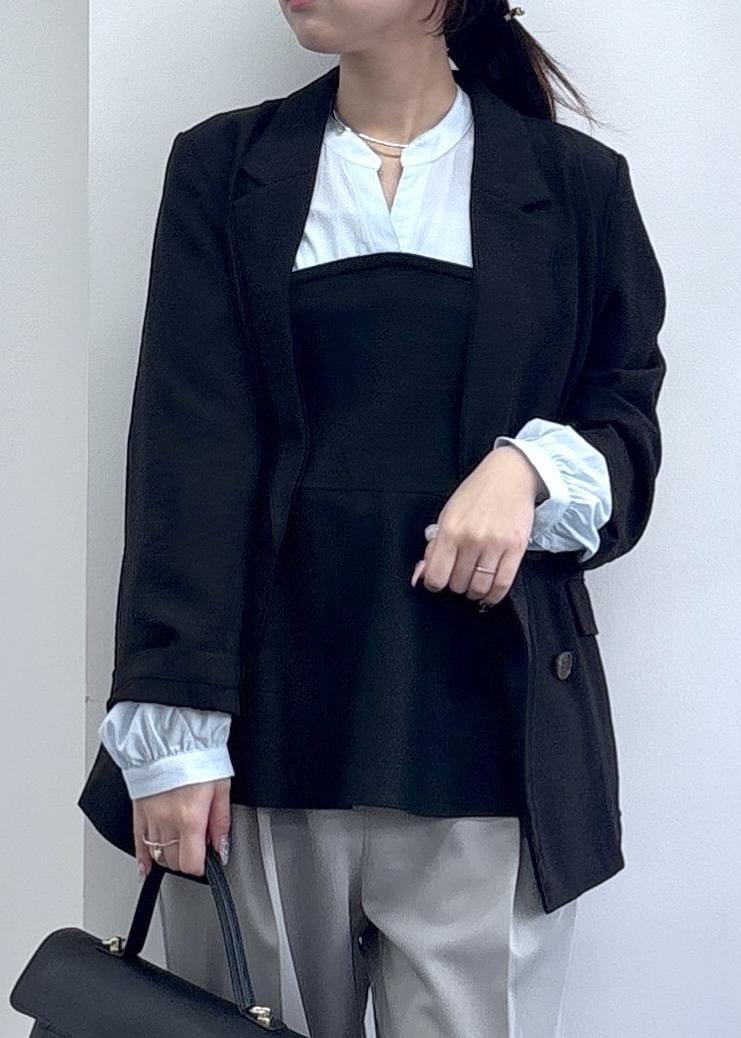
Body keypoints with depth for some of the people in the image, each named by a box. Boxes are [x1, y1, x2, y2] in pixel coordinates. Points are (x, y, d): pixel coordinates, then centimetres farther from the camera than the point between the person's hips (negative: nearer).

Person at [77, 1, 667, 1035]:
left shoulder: (576, 183, 6)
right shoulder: (223, 170, 7)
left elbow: (627, 421, 12)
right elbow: (186, 449, -2)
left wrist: (533, 467, -12)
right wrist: (173, 730, -11)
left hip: (484, 722, 0)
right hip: (268, 708, 1)